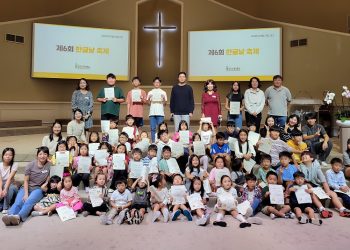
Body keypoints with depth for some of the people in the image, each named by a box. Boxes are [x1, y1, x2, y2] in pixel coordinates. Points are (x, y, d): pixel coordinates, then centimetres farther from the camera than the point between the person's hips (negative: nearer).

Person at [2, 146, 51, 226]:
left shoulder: (50, 165, -2)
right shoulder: (30, 165, 0)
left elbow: (48, 180, 5)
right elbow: (26, 181, 0)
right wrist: (26, 194, -11)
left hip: (38, 189, -2)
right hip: (26, 188, 2)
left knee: (29, 202, -33)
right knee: (18, 202, -28)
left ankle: (18, 217, -59)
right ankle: (10, 216, -54)